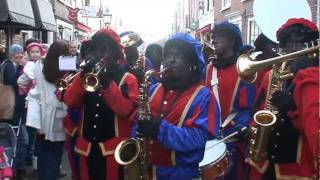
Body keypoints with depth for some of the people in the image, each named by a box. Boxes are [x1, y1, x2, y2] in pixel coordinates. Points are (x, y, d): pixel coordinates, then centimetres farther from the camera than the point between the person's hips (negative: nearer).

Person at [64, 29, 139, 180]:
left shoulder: (127, 79, -1)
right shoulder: (87, 75, 11)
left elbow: (125, 110, -17)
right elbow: (70, 102, -3)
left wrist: (107, 83, -25)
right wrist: (83, 76, -15)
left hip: (113, 147, -4)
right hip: (87, 146, 4)